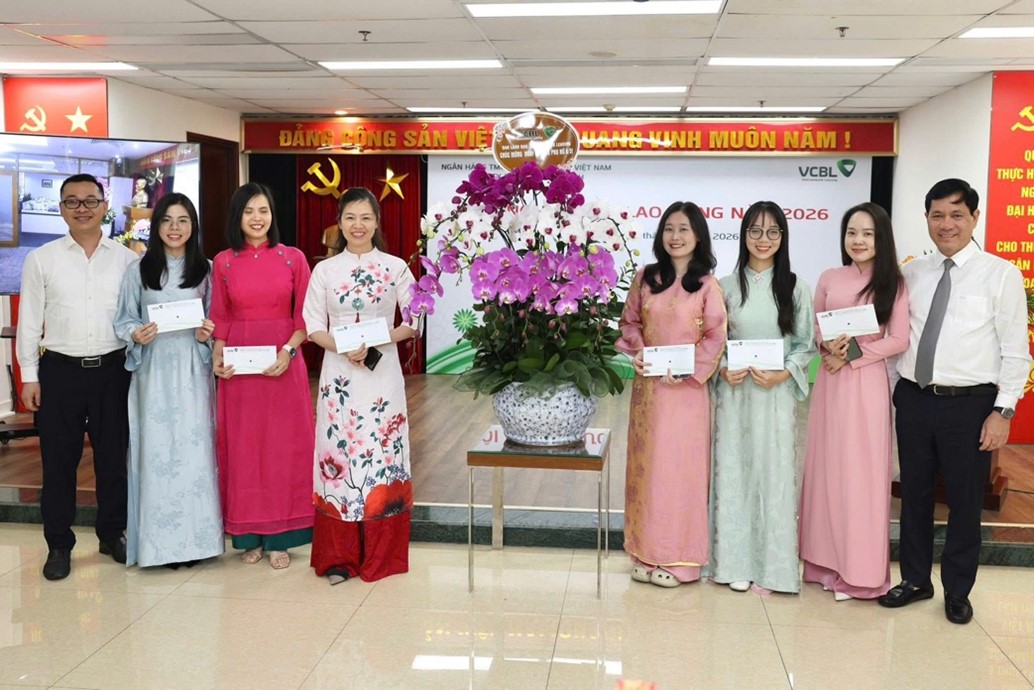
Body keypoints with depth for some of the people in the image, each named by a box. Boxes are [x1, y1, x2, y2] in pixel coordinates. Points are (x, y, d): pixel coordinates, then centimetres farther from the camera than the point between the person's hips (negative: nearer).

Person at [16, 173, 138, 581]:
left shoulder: (127, 260, 4)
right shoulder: (41, 259, 3)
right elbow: (29, 321, 3)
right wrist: (30, 376, 0)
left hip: (113, 369, 1)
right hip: (60, 371, -1)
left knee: (113, 458, 10)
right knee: (58, 461, 5)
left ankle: (112, 535, 26)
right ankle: (59, 545, 17)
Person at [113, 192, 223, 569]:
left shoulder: (206, 270, 7)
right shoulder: (138, 270, 4)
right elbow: (123, 321, 6)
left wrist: (208, 333, -7)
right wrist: (137, 334, -14)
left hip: (193, 371, 1)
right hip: (154, 371, -1)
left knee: (195, 449, 0)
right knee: (157, 451, -1)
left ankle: (195, 537, 9)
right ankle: (161, 542, 7)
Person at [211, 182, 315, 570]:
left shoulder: (293, 258, 2)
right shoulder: (223, 262, 6)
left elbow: (304, 316, 0)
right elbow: (219, 318, 8)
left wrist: (289, 349, -14)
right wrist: (218, 353, -9)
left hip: (283, 363, -1)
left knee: (283, 447, 2)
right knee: (241, 447, 5)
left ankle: (279, 537, 11)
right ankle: (248, 536, 16)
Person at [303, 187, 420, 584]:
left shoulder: (395, 267, 4)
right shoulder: (325, 270, 8)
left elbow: (415, 323, 2)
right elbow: (313, 326, 4)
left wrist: (377, 341, -13)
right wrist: (344, 347, -15)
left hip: (382, 375, -1)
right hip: (338, 374, 1)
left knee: (382, 457, 0)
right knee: (337, 455, 0)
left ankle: (381, 557, 11)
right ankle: (339, 558, 9)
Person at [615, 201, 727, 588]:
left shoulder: (707, 286, -3)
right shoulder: (645, 278, 6)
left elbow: (716, 338, -7)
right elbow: (629, 322, 11)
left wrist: (687, 370, -17)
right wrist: (635, 352, -7)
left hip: (685, 388, -3)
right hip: (647, 384, 4)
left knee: (680, 468, 1)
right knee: (645, 464, 8)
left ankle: (678, 559, 11)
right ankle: (646, 552, 19)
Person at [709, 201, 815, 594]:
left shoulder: (795, 288, 2)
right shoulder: (727, 287, 4)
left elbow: (806, 344, 3)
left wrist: (783, 374, -13)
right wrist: (723, 370, -10)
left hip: (777, 393, -1)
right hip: (734, 392, 1)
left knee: (773, 473, 0)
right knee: (734, 471, 3)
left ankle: (771, 566, 11)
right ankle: (737, 562, 13)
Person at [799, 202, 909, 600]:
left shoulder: (893, 284, -1)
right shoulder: (828, 279, 7)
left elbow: (899, 342, -5)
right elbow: (813, 331, 11)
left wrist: (854, 352, -14)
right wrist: (828, 347, -10)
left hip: (868, 383, -3)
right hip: (830, 382, 3)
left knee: (862, 471, 0)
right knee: (827, 468, 7)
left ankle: (859, 570, 10)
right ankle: (827, 560, 18)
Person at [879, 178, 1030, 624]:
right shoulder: (911, 274, 7)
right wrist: (897, 391, 2)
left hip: (969, 404, -3)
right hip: (914, 399, 4)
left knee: (965, 500, 8)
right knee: (915, 494, 14)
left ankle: (957, 592, 26)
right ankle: (915, 580, 31)